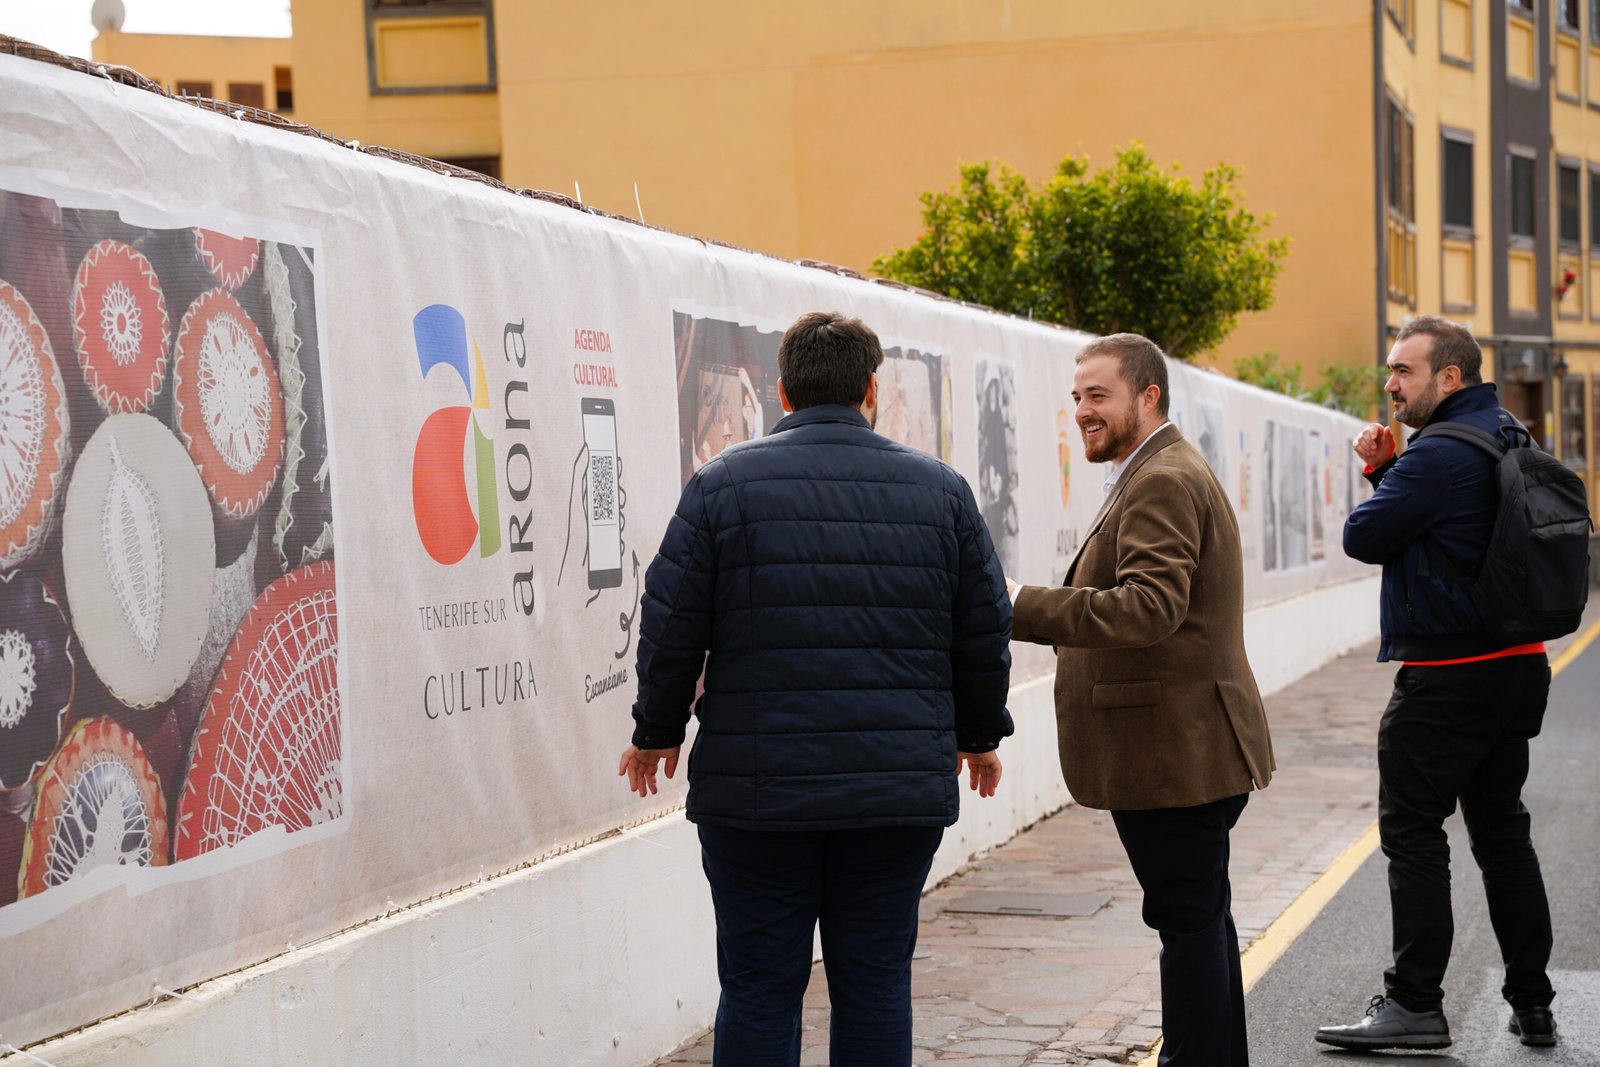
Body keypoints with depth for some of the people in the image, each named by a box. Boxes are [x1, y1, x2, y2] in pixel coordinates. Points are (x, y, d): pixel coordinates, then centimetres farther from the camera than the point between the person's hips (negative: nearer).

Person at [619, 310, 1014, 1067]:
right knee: (875, 985, 9)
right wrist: (980, 733, 25)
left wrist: (657, 734, 14)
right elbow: (985, 632, 10)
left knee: (760, 989, 4)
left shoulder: (722, 485, -1)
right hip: (901, 793, 2)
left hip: (756, 790, -2)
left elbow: (672, 629, -1)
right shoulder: (940, 490, 5)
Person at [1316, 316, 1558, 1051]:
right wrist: (1386, 469, 4)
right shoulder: (1508, 435, 13)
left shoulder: (1441, 454, -19)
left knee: (1413, 831, -2)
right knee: (1501, 828, 14)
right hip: (1516, 666, 10)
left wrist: (1381, 476, 6)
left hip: (1447, 680, -10)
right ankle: (1532, 1003, 18)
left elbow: (1363, 536, -12)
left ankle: (1415, 1004, 1)